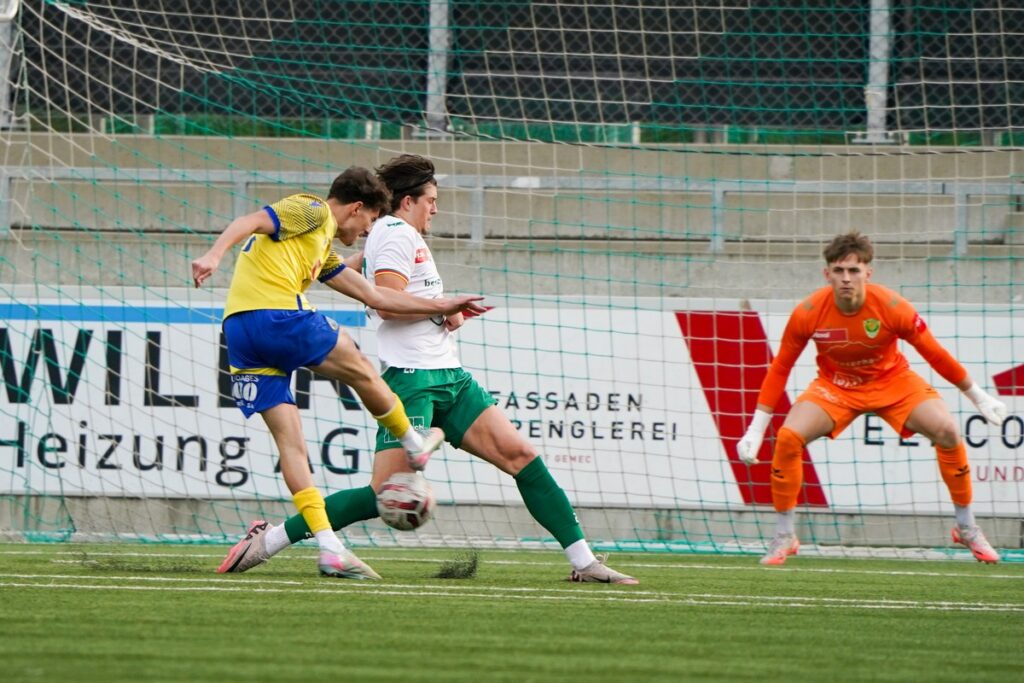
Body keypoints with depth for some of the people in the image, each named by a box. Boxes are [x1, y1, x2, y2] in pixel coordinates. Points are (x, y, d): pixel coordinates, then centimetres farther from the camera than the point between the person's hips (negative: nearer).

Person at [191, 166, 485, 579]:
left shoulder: (324, 250, 33)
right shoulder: (313, 212, 5)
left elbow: (374, 296, 36)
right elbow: (250, 222, -10)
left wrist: (441, 307, 38)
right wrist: (214, 255, -27)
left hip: (239, 333, 10)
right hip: (275, 314, -10)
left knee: (290, 441, 3)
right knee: (360, 370, 12)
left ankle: (330, 549, -2)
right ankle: (415, 445, 30)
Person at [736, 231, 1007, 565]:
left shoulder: (892, 308, -26)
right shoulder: (807, 313, -24)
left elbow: (935, 354, -12)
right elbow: (780, 368, -12)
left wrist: (978, 396, -3)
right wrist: (756, 430, -13)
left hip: (892, 381, 0)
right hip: (835, 385, 0)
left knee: (947, 431, -19)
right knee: (788, 437, -23)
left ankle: (967, 529, 1)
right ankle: (783, 537, -6)